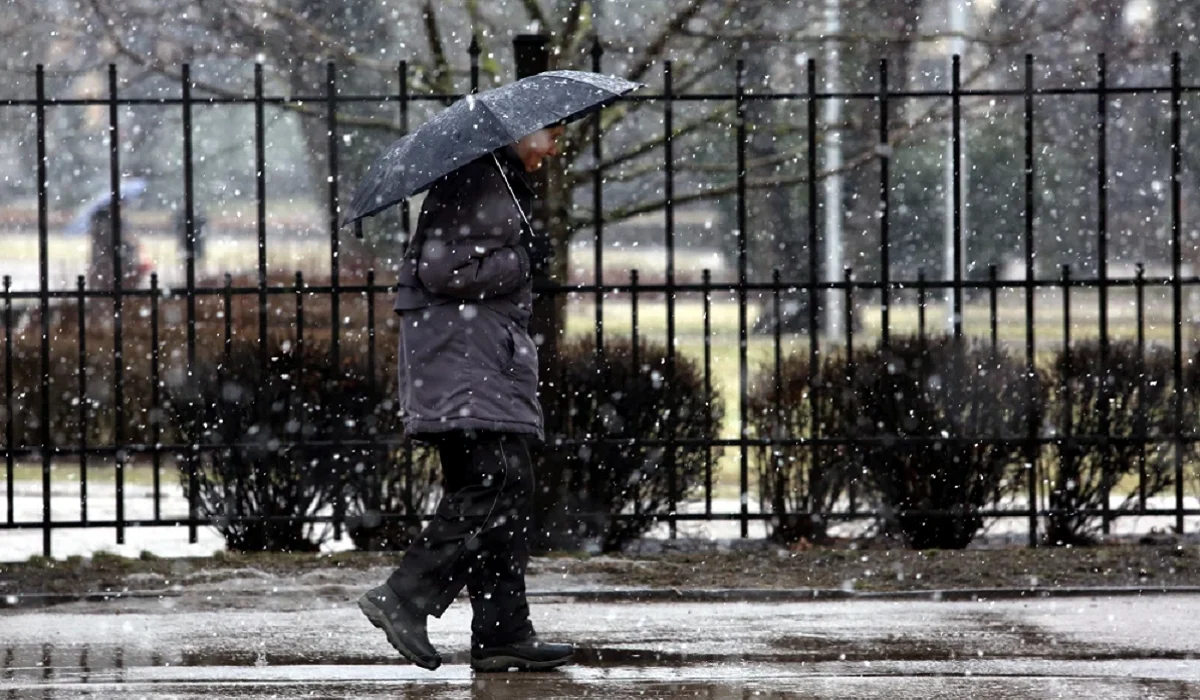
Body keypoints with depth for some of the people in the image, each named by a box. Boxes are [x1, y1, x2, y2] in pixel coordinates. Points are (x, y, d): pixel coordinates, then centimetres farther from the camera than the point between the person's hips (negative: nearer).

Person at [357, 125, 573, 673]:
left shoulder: (503, 181, 20)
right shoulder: (473, 182, -13)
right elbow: (442, 270, -20)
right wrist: (523, 261, -13)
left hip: (491, 356, 11)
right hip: (459, 354, -11)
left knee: (511, 491, 6)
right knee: (495, 483, -18)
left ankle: (503, 633, 5)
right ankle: (404, 598, -16)